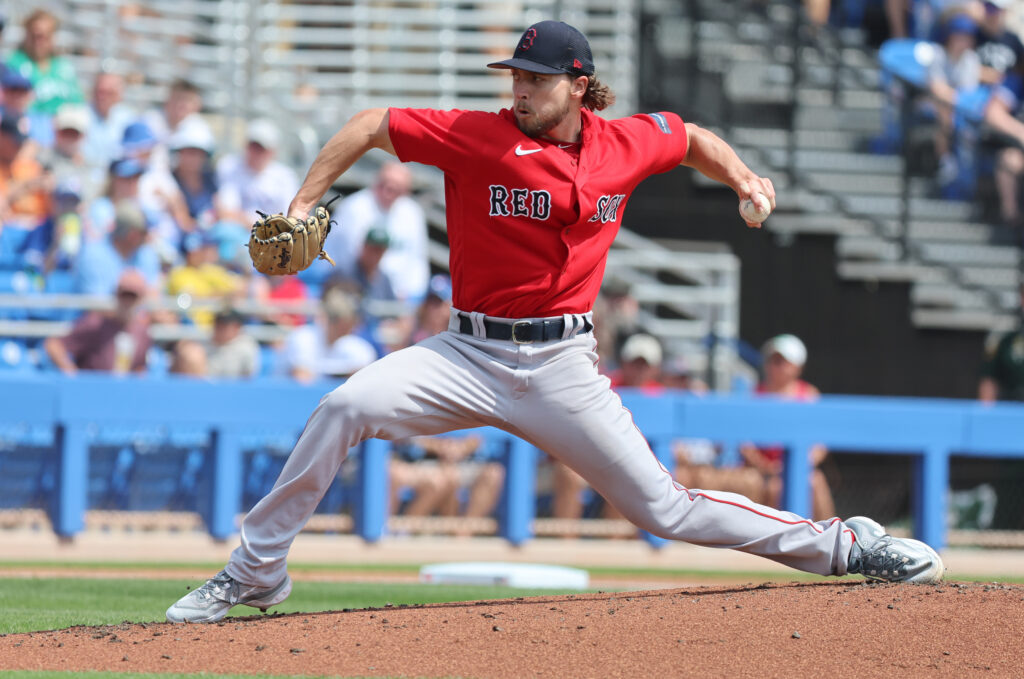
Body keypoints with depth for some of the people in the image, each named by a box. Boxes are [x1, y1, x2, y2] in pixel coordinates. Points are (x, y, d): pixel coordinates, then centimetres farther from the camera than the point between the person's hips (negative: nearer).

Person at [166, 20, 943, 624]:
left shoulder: (626, 145, 0)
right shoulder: (478, 137, -9)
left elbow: (693, 139, 22)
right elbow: (370, 126, -3)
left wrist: (742, 178, 5)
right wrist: (303, 206, -8)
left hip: (563, 368, 1)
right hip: (469, 353, -1)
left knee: (664, 508, 1)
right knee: (343, 409, -23)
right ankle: (256, 572, -12)